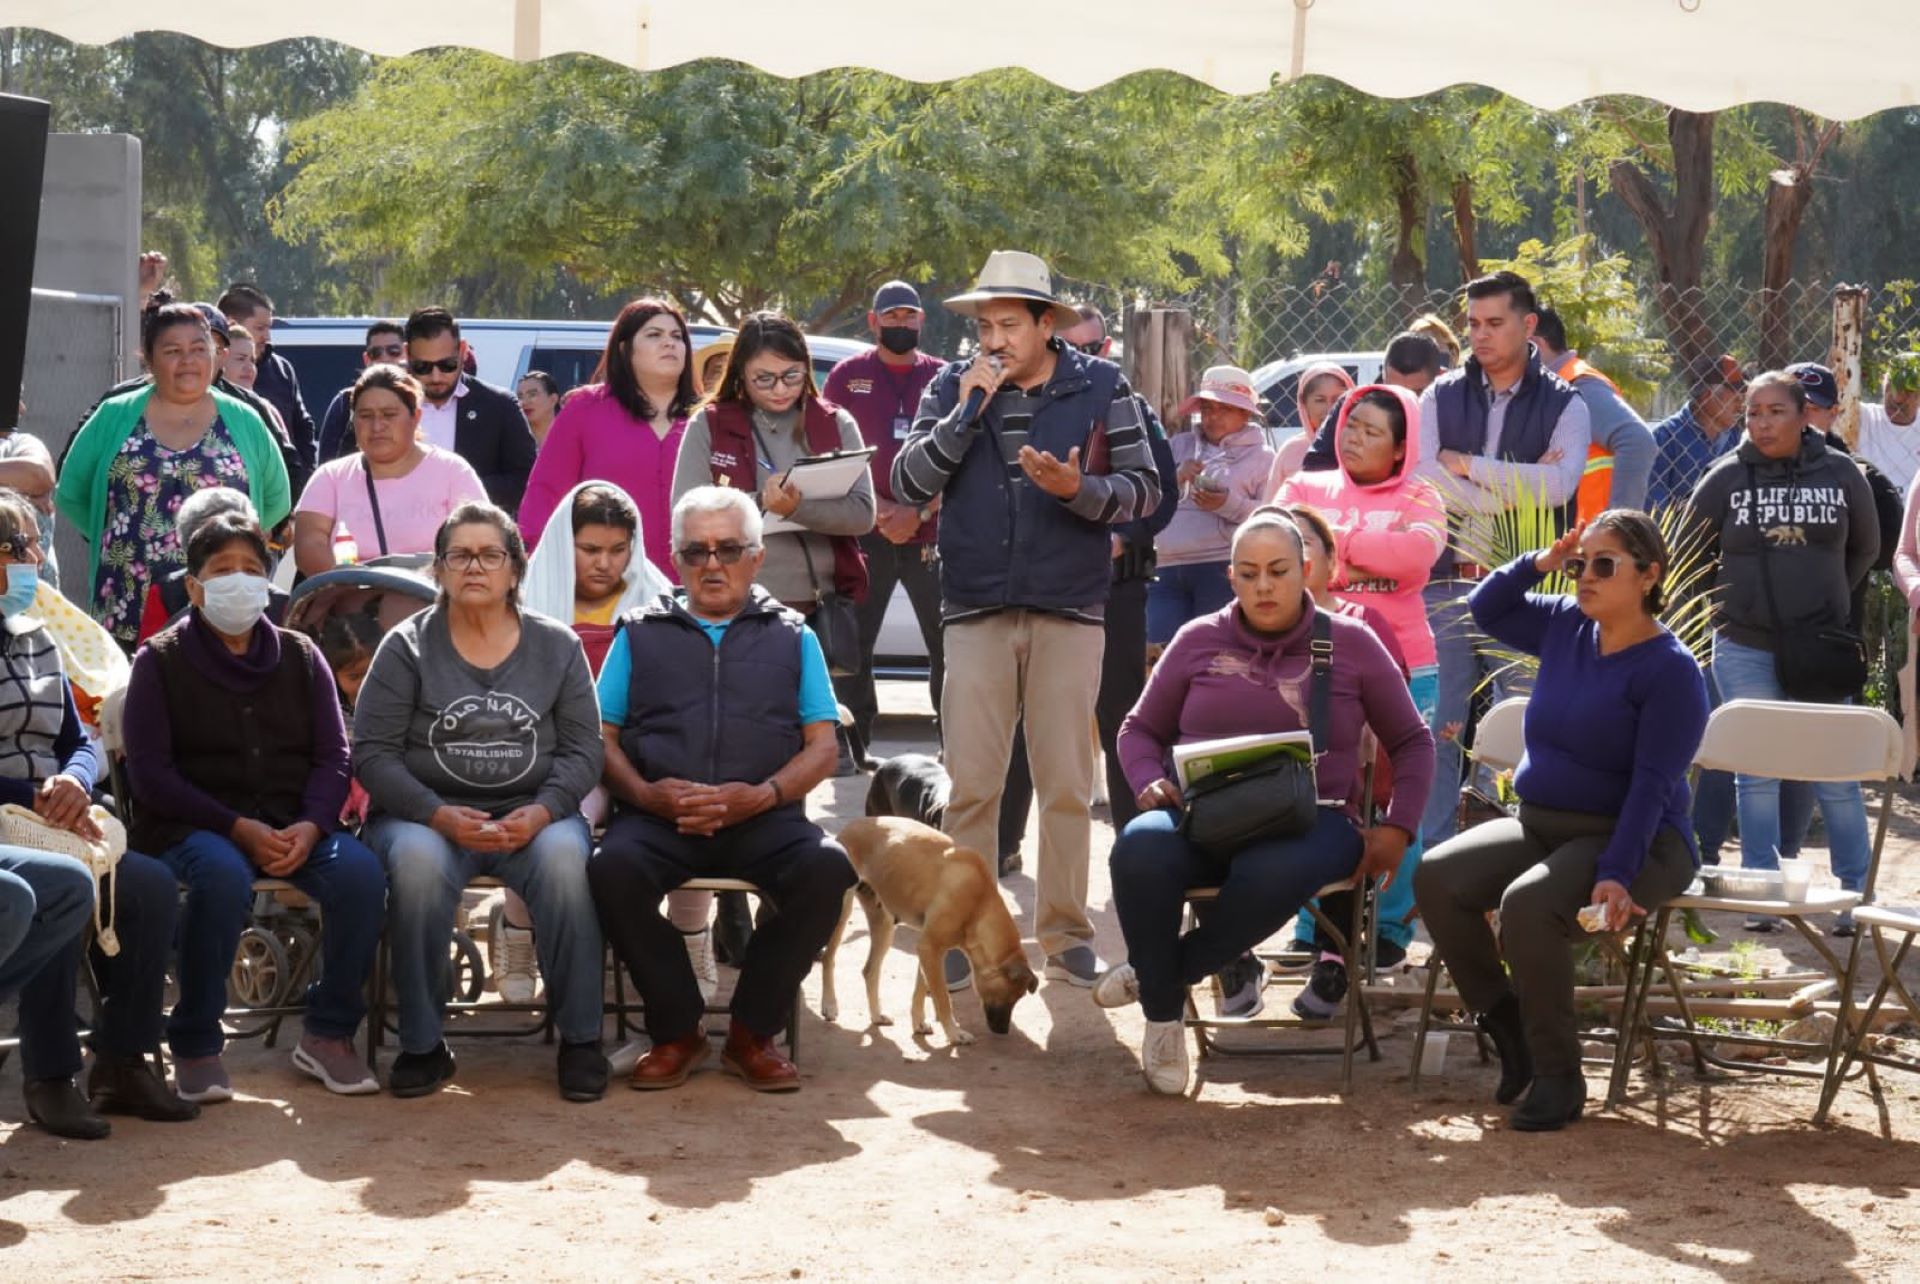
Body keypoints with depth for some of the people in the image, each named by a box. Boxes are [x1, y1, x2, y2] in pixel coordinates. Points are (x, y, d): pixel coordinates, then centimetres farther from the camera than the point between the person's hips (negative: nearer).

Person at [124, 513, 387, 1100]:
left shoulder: (299, 656, 13)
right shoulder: (160, 661, 3)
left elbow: (332, 757, 7)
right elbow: (150, 772, -6)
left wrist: (308, 828, -15)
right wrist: (240, 829, -18)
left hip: (295, 827, 3)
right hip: (193, 826, -3)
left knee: (361, 870, -27)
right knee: (224, 875, -38)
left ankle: (328, 1034, -9)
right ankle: (196, 1046, -21)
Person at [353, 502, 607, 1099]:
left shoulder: (556, 646, 10)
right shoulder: (407, 647, 5)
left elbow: (582, 750, 6)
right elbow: (372, 752, -1)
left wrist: (541, 812, -13)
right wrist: (440, 815, -16)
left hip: (532, 814, 1)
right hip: (425, 813, -1)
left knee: (564, 858, -33)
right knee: (417, 862, -36)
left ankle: (580, 1039, -20)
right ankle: (422, 1044, -23)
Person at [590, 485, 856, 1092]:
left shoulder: (793, 637, 19)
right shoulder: (640, 633, 20)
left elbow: (822, 748, 10)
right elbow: (601, 735, 11)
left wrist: (760, 796, -9)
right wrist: (646, 793, -9)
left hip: (762, 817, 0)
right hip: (658, 816, 0)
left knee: (826, 869, -32)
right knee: (612, 870, -34)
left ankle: (753, 1031, -12)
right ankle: (677, 1032, -13)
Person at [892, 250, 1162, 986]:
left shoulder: (1100, 389, 3)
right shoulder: (952, 389, 7)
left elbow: (1143, 489, 1)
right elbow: (907, 485, -2)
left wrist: (1080, 490, -18)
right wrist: (968, 411, -10)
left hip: (1068, 612, -1)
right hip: (975, 612, 1)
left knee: (1067, 784, 2)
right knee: (970, 785, 1)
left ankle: (1065, 933, 11)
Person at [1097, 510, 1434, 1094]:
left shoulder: (1351, 644, 9)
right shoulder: (1198, 641, 13)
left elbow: (1412, 741, 16)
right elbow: (1141, 729, 20)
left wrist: (1398, 828, 3)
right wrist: (1150, 784, -2)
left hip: (1308, 823, -1)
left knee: (1272, 873, -41)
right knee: (1139, 851, -36)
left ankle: (1165, 973, -14)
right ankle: (1163, 1014, -16)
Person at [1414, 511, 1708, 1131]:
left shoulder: (1670, 669, -14)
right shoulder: (1565, 627, 6)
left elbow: (1653, 784, -20)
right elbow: (1486, 608, 21)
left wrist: (1616, 875, -29)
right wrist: (1539, 563, 3)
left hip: (1635, 841, -7)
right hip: (1539, 824, 7)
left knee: (1527, 904, -33)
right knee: (1437, 876, -15)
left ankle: (1558, 1077, -19)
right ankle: (1507, 1027, -2)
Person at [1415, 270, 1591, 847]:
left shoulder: (1564, 405, 4)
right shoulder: (1440, 398, 9)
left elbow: (1559, 484, -14)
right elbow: (1421, 480, -7)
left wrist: (1466, 464, -10)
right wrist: (1518, 485, -11)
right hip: (1444, 586, 2)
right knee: (1438, 732, 2)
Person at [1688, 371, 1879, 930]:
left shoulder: (1841, 474, 0)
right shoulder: (1725, 479, -3)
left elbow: (1864, 548, 14)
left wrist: (1828, 600, 12)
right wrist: (1729, 604, 7)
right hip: (1745, 648, 0)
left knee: (1837, 773, 1)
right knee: (1756, 773, 6)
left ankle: (1856, 893, 11)